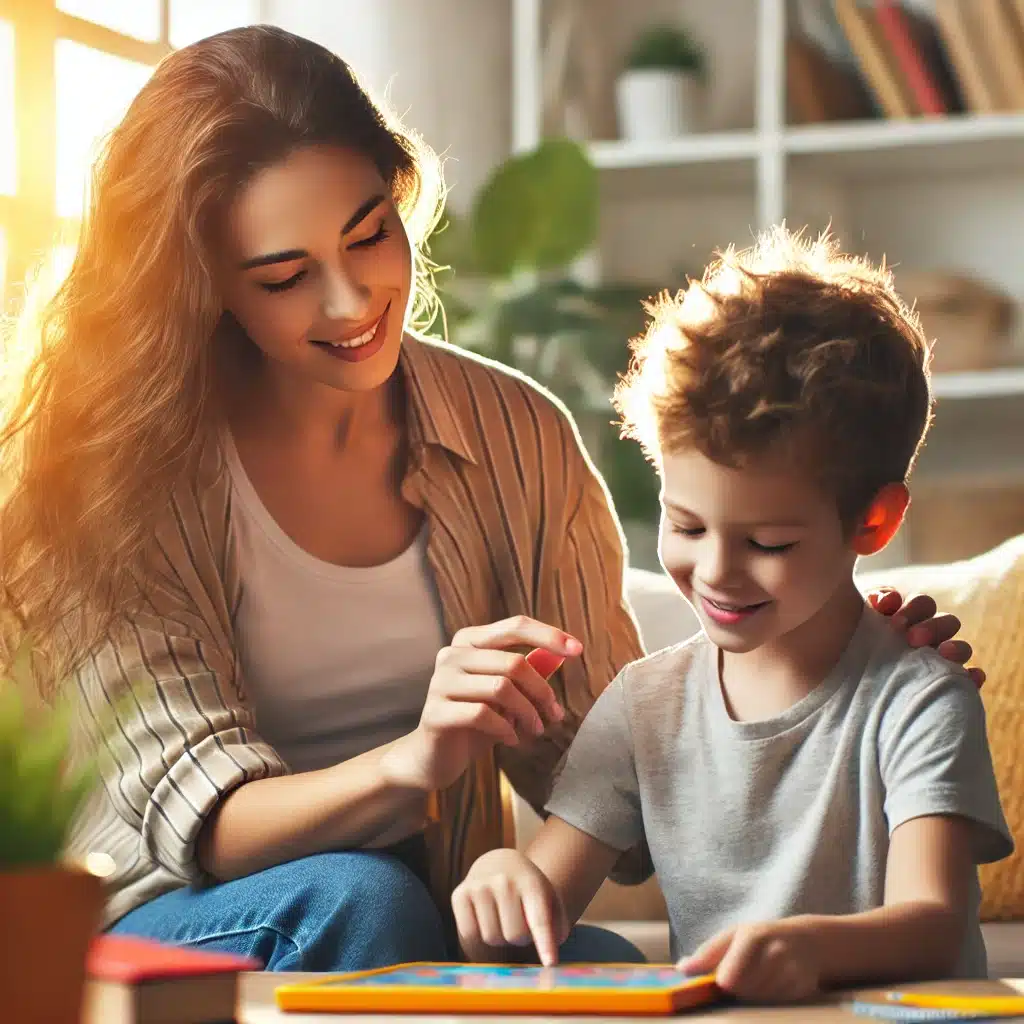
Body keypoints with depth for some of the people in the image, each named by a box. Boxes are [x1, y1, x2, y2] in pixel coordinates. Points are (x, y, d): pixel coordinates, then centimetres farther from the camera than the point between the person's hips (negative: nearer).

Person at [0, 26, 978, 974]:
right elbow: (197, 822, -14)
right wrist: (408, 763, -33)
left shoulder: (518, 435, 4)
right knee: (358, 898, -35)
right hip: (170, 938, -1)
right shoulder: (121, 468, -7)